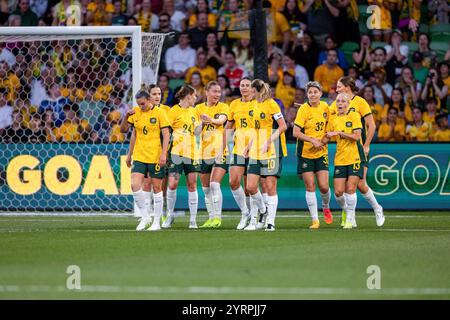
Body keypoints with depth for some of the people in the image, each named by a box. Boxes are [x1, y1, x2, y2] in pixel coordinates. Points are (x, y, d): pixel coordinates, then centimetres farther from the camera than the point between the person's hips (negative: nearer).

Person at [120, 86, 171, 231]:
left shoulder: (159, 113, -5)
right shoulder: (135, 112, 5)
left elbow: (166, 134, -7)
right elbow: (123, 129, 8)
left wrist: (163, 154, -16)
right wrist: (126, 117, -10)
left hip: (155, 157, -3)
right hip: (139, 156, 3)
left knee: (156, 188, 2)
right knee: (135, 185, -11)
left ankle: (157, 222, 11)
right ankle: (145, 217, 4)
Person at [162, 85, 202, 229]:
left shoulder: (193, 111, 15)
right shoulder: (174, 110, -3)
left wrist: (202, 122, 0)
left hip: (192, 152, 5)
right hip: (177, 152, -5)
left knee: (192, 185, 2)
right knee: (172, 184, -10)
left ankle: (193, 219, 5)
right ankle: (170, 216, 7)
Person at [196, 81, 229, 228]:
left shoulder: (223, 107, 0)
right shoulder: (199, 108, 9)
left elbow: (222, 120, -20)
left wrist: (211, 120, -41)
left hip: (219, 152, -4)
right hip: (203, 153, 4)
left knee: (214, 184, -16)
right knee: (206, 188, 8)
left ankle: (217, 217, -13)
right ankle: (211, 218, 18)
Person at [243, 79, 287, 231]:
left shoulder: (271, 104, -8)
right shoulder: (255, 105, 15)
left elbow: (283, 126, -11)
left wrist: (268, 141, -18)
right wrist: (249, 145, 16)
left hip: (271, 151, -7)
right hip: (256, 152, 7)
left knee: (270, 187, -4)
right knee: (251, 187, -1)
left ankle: (270, 222, 1)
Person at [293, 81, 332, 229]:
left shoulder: (325, 107, 2)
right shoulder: (304, 109, -11)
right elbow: (296, 132, -14)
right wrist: (312, 140, -21)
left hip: (321, 152, 3)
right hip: (305, 153, -3)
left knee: (324, 186, -5)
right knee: (310, 187, -2)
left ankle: (326, 207, 26)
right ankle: (315, 219, 6)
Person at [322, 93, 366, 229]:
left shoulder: (354, 116, -3)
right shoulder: (333, 120, 10)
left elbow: (356, 136, -13)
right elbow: (326, 138, 14)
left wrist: (339, 133, -17)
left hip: (355, 157, -4)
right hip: (340, 159, 4)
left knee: (350, 189, -11)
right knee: (338, 192, -4)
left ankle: (350, 219, 1)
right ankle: (348, 211, 22)